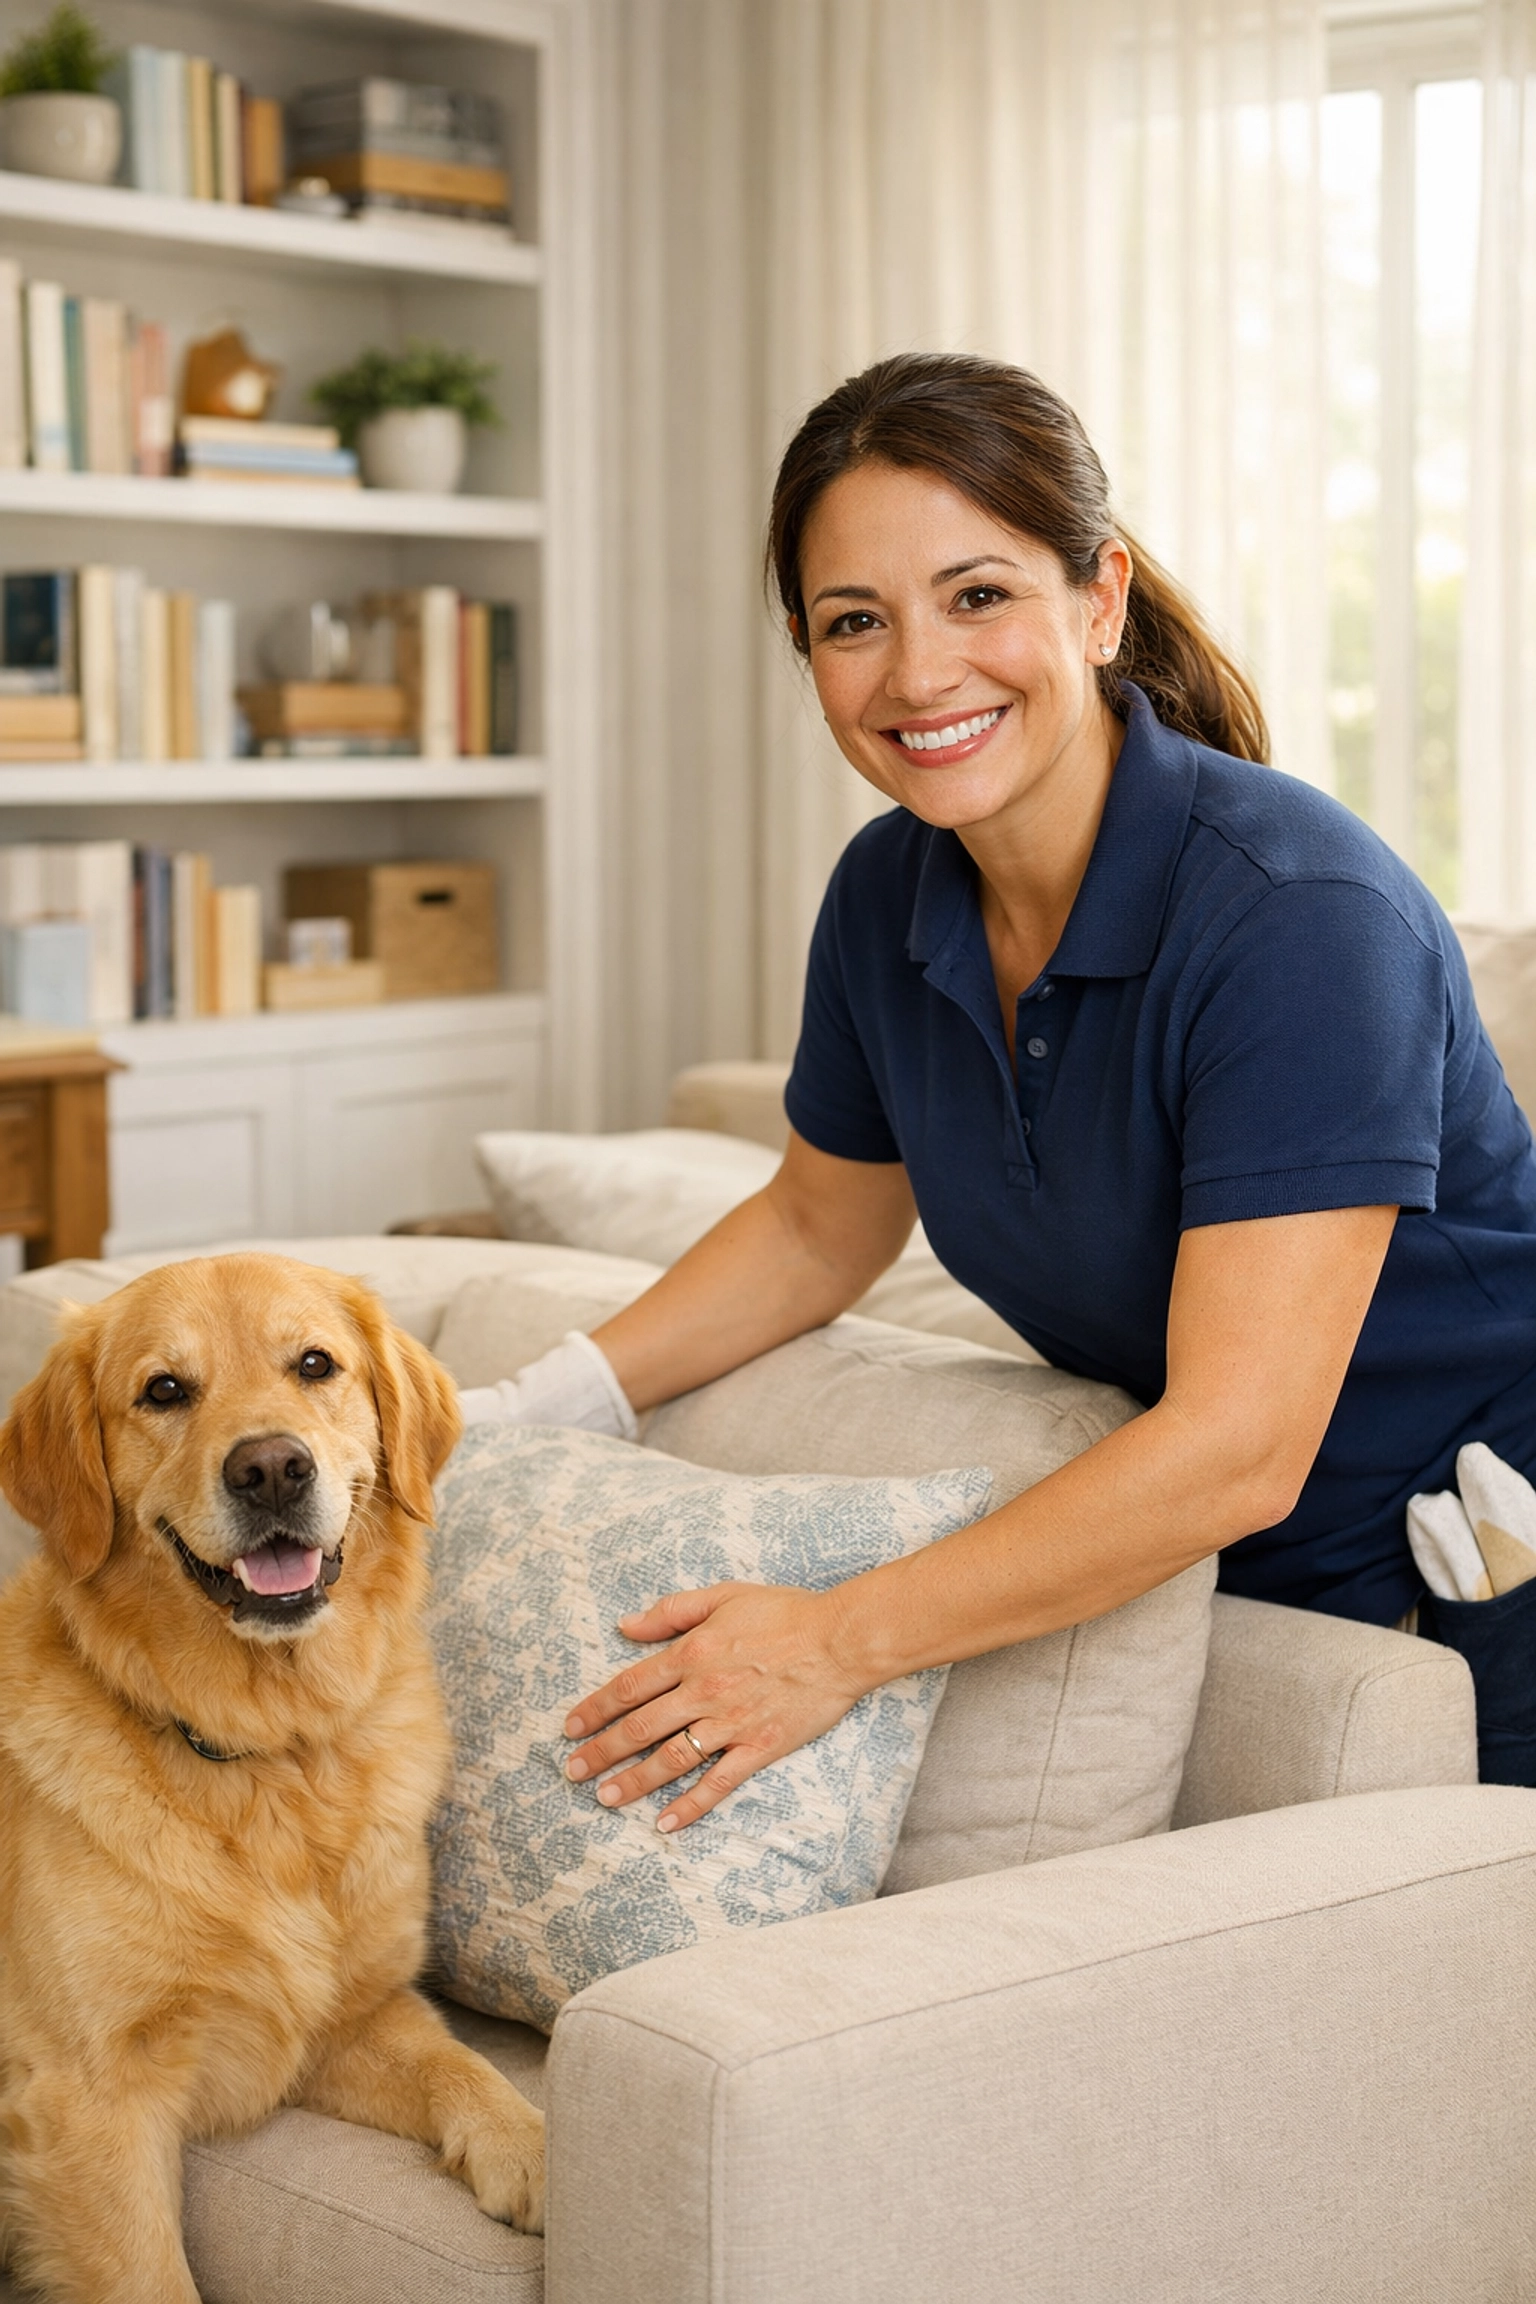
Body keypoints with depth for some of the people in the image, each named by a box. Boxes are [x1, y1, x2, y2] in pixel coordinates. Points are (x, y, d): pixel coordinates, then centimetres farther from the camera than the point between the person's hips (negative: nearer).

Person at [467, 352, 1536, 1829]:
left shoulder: (1299, 915, -28)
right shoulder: (888, 896, -6)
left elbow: (1237, 1449, -32)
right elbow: (817, 1226, 13)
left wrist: (841, 1641, -30)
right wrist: (519, 1422, 2)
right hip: (1208, 1557, 6)